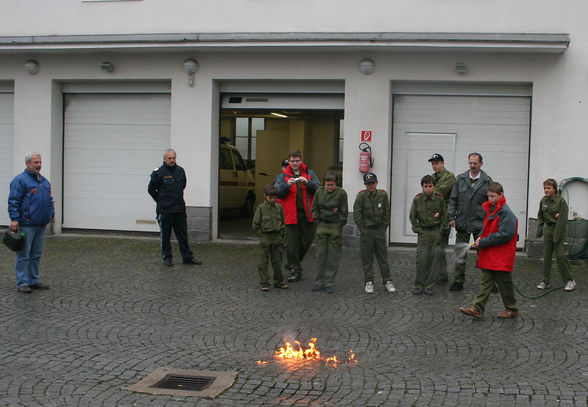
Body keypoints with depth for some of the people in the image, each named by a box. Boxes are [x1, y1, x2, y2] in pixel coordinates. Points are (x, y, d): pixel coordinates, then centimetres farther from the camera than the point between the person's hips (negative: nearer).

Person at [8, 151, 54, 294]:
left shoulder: (44, 181, 17)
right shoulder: (20, 180, -7)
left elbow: (49, 200, 26)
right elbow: (13, 202, -12)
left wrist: (51, 213, 15)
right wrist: (14, 219, -18)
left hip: (41, 225, 8)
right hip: (26, 225, -7)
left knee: (36, 255, 13)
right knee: (24, 255, -3)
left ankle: (34, 280, 21)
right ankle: (22, 283, 1)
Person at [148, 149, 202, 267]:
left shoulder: (180, 171, 7)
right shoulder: (158, 173, -7)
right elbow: (151, 190, 3)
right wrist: (160, 201, 6)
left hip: (180, 209, 4)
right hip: (165, 210, -4)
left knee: (183, 234, 8)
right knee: (165, 235, 5)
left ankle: (187, 257, 14)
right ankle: (167, 258, 15)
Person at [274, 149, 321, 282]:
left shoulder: (309, 174, 9)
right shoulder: (283, 176, 6)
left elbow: (319, 189, -2)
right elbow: (277, 193, -4)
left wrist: (307, 183, -19)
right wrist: (287, 185, -21)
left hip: (307, 213, 1)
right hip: (291, 214, -1)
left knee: (308, 239, 4)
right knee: (292, 243, -1)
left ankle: (294, 261, 27)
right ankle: (295, 270, 9)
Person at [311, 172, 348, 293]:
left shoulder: (341, 193, -7)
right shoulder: (319, 192, 2)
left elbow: (344, 211, -2)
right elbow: (314, 208, 11)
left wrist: (340, 225, -6)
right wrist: (317, 222, 4)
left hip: (335, 227, -3)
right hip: (322, 226, 3)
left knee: (333, 256, 2)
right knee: (321, 255, 6)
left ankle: (330, 282, 8)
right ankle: (320, 281, 13)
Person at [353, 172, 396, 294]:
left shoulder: (383, 195, 0)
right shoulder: (361, 196, -7)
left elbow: (387, 213, 7)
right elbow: (357, 214, -4)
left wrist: (384, 228, 3)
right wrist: (362, 229, -5)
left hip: (380, 230, 2)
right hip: (366, 231, -2)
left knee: (383, 257, 6)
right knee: (367, 258, 4)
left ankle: (387, 281, 14)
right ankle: (368, 282, 13)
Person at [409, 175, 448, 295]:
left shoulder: (439, 198, -1)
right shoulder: (417, 199, -2)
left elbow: (444, 215, 6)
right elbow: (412, 217, 6)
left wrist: (441, 231, -1)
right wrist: (418, 230, 0)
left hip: (437, 232, 1)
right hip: (423, 232, -1)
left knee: (435, 260, -1)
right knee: (421, 259, -7)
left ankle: (429, 286, 9)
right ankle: (419, 285, 6)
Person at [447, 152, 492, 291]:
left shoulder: (487, 181, -1)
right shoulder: (460, 179, 5)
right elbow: (453, 199, 6)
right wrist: (451, 217, -1)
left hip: (480, 224, -2)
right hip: (462, 223, 2)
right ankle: (458, 281, 16)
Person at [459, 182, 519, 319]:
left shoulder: (505, 212, -17)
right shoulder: (488, 209, 10)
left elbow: (504, 235, -22)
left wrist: (483, 242, -19)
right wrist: (480, 238, 1)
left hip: (501, 257, -8)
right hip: (488, 255, 8)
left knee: (504, 283, 5)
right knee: (486, 282, 7)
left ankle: (512, 309, 21)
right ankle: (478, 309, 7)